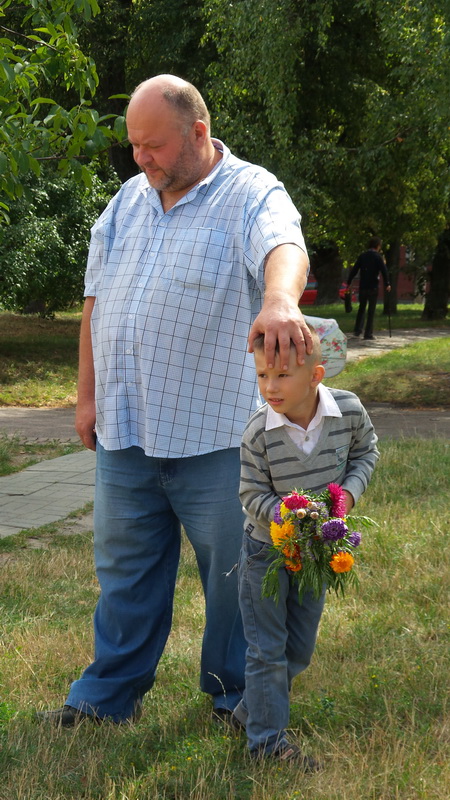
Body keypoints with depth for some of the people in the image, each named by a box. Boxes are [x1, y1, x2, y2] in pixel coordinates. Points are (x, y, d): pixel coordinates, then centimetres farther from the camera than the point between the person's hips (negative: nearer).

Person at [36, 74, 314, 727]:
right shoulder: (130, 199, 12)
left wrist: (280, 299, -54)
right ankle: (110, 695, 28)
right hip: (124, 430, 6)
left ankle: (235, 696, 26)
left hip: (216, 434, -5)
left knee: (233, 569, 8)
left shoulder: (251, 194, -8)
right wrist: (88, 393, 13)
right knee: (125, 566, 15)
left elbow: (285, 248, -31)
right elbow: (97, 297, 16)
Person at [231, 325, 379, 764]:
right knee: (267, 648, 2)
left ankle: (250, 712, 36)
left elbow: (366, 449, 2)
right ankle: (267, 739, 16)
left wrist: (350, 490, -15)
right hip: (267, 547, -4)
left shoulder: (348, 410, -19)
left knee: (299, 647, 15)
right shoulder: (258, 432, -25)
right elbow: (253, 494, -16)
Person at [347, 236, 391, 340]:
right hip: (373, 287, -4)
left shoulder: (362, 256, 7)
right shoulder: (378, 256, -5)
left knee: (361, 308, 19)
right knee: (371, 310, 1)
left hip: (362, 287, 4)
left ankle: (357, 330, 16)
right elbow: (384, 271, -11)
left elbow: (354, 270, 9)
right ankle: (368, 333, 0)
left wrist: (349, 283, 15)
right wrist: (387, 284, -4)